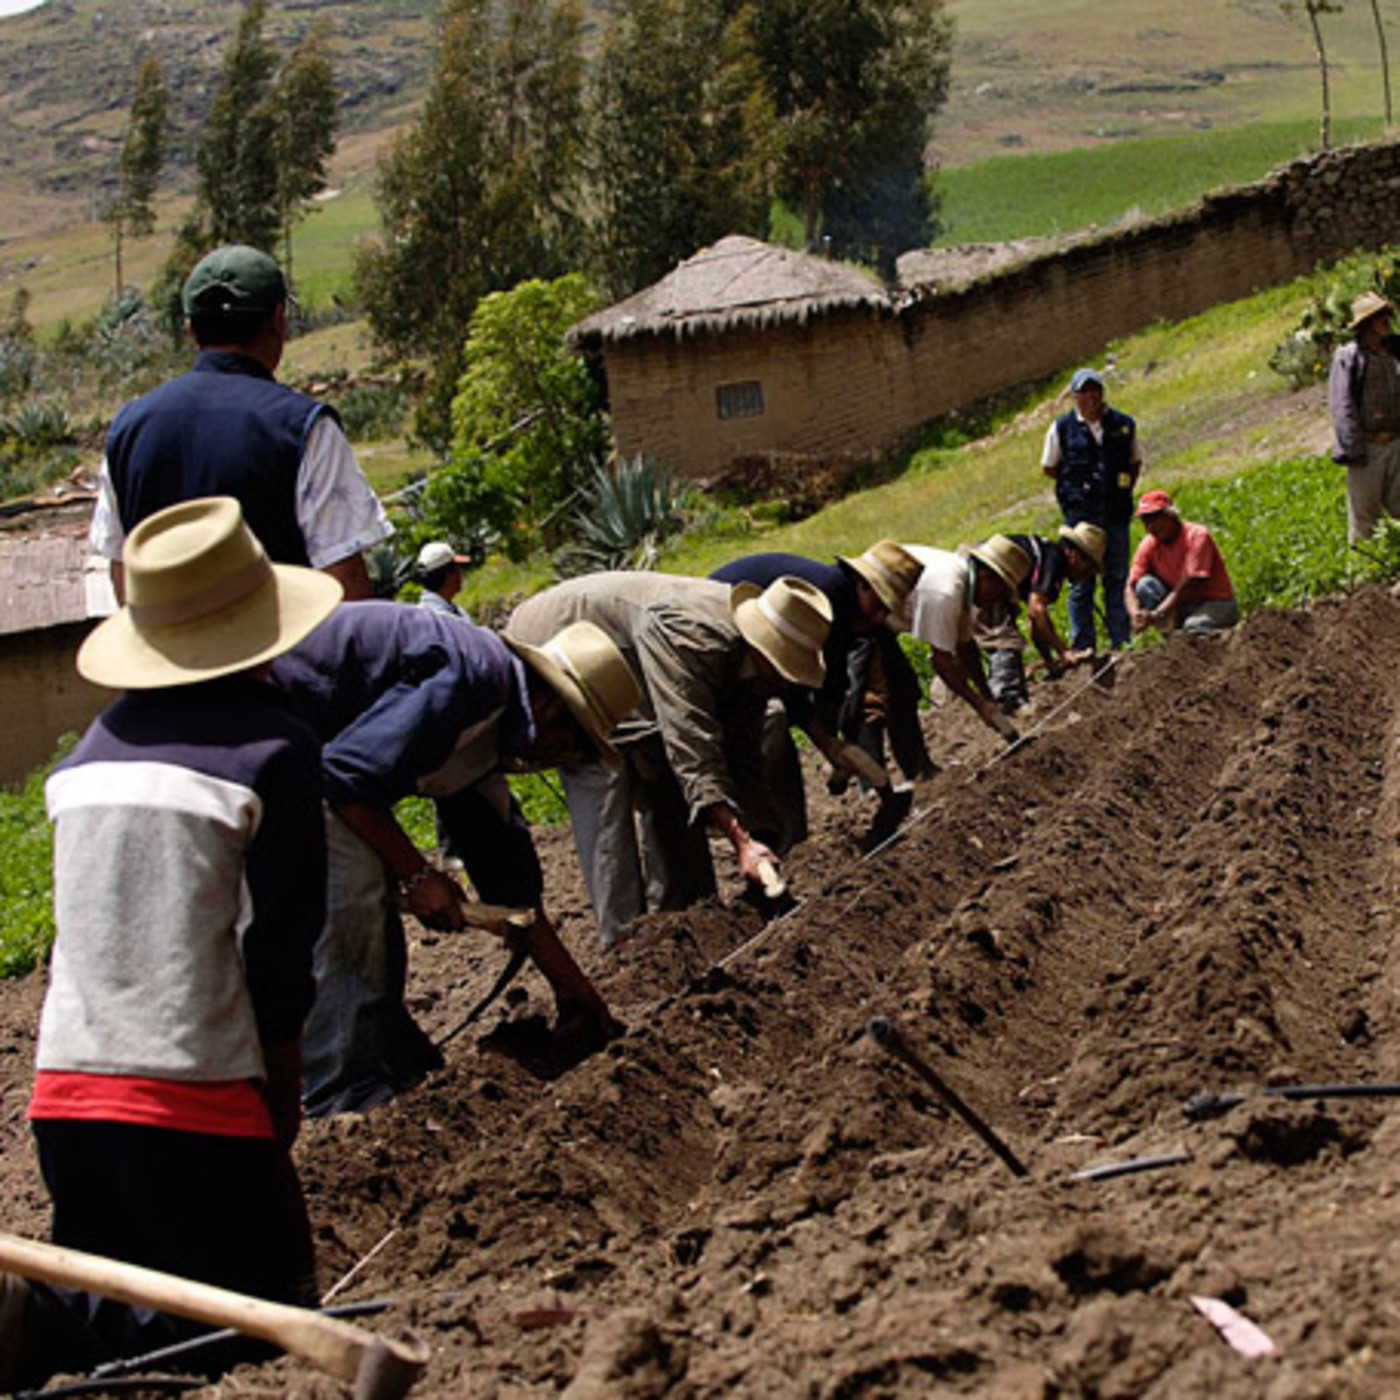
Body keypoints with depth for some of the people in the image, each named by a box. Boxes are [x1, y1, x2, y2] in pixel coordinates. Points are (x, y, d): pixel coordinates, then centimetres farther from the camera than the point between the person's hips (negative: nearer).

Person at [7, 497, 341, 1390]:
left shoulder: (94, 748, 12)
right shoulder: (272, 748, -6)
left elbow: (94, 922, 15)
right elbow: (281, 948, -6)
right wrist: (282, 1097, 7)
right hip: (195, 1095, -6)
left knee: (106, 1307, 21)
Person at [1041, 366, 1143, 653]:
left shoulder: (1123, 425, 7)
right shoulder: (1062, 428, 2)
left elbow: (1135, 462, 19)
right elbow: (1048, 467, 10)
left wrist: (1125, 489, 6)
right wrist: (1078, 485, 3)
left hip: (1116, 512, 2)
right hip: (1080, 513, -2)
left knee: (1117, 579, 5)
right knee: (1081, 581, -1)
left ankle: (1121, 643, 11)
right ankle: (1083, 646, 3)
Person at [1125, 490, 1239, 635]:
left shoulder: (1197, 536, -17)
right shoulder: (1148, 546, -2)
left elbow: (1189, 585, -27)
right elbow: (1130, 587, -8)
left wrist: (1157, 615, -38)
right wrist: (1135, 614, -32)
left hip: (1217, 604, -6)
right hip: (1180, 605, 6)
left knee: (1193, 627, -39)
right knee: (1145, 584, -20)